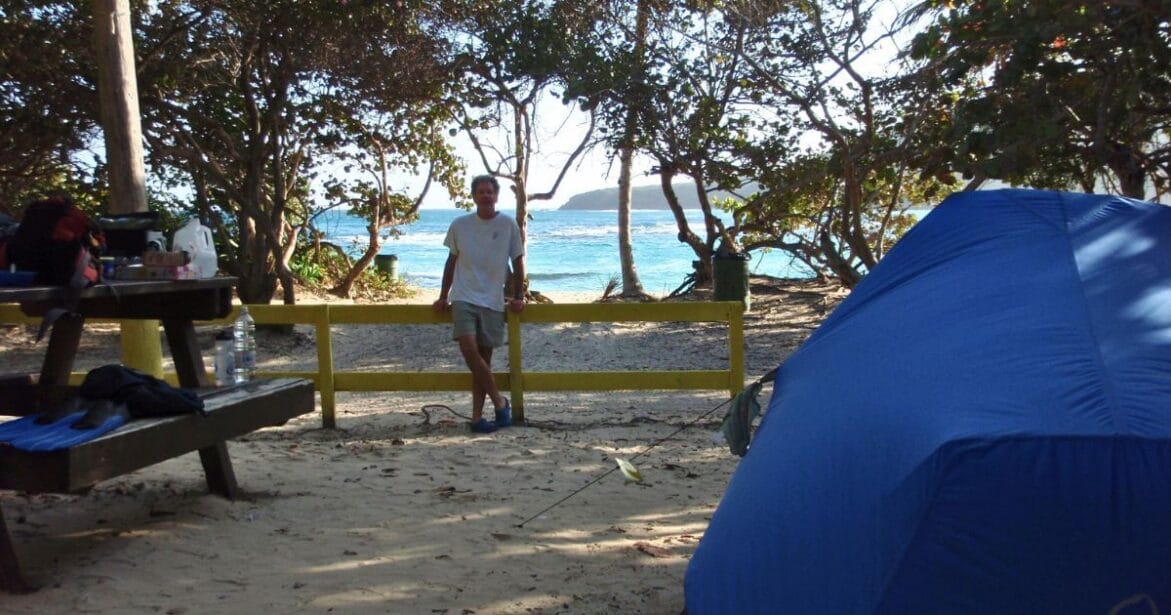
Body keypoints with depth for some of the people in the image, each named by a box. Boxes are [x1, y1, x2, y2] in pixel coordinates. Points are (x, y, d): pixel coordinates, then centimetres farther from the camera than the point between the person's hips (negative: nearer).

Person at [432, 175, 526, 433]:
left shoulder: (508, 225, 1)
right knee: (469, 349, -18)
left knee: (484, 357, 4)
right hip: (463, 298, 0)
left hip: (493, 302, 0)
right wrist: (443, 297, 12)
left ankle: (477, 416, 11)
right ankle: (500, 402, -3)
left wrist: (518, 296, 1)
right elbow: (452, 262, 13)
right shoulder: (459, 225, 4)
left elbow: (517, 262, 7)